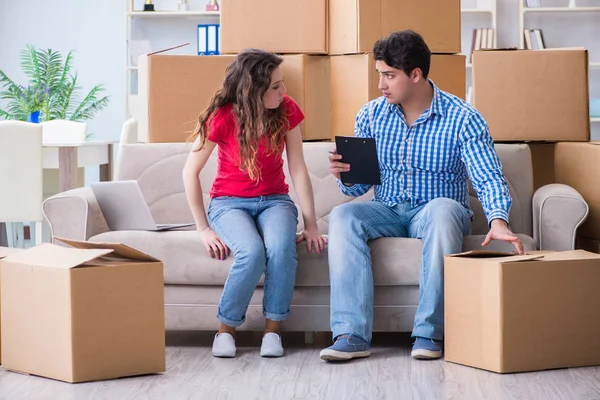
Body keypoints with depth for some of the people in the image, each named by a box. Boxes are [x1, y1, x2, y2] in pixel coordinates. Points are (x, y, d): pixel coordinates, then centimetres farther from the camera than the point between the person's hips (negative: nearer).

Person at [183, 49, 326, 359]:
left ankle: (272, 330, -17)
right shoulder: (222, 117, -15)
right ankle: (226, 330, -14)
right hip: (229, 203, -2)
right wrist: (203, 229, -12)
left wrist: (311, 225, -8)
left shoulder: (287, 110, -6)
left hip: (274, 201, 2)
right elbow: (190, 172, -8)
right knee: (252, 253, -35)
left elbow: (298, 170, -3)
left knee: (281, 248, -34)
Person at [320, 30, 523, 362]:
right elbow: (358, 187, 8)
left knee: (443, 209, -38)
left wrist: (498, 221, -39)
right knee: (342, 217, -27)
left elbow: (488, 179, -18)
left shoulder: (463, 119, -8)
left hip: (435, 212, -3)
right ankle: (352, 334, -34)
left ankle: (429, 332, -34)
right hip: (387, 211, 3)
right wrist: (344, 175, -17)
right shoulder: (371, 115, 3)